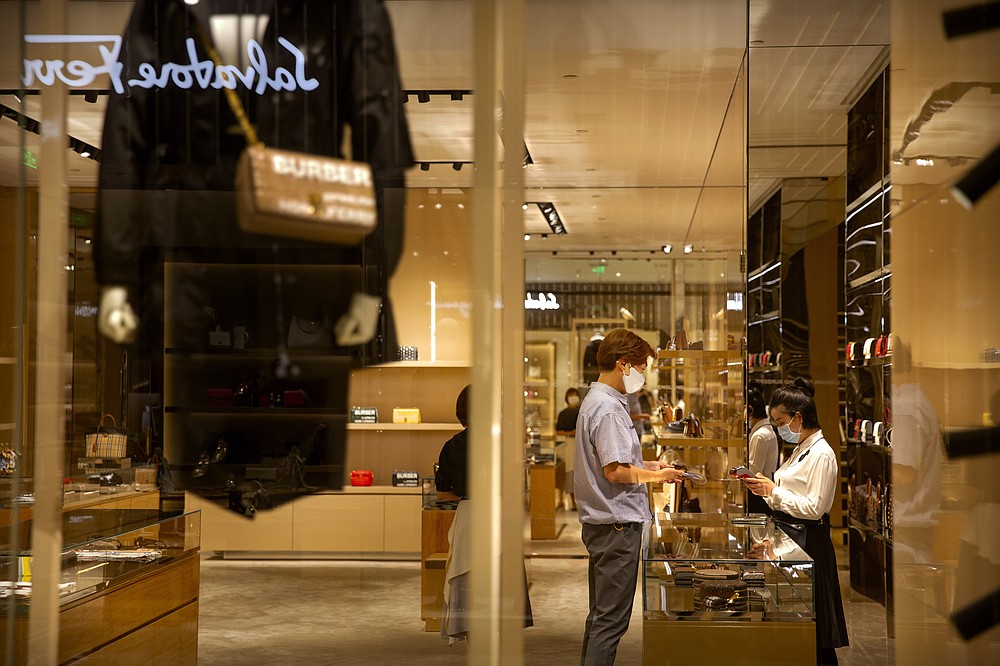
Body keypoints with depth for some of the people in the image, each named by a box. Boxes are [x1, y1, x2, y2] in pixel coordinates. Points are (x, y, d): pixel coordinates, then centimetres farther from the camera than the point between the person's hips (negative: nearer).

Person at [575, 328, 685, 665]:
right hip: (618, 523, -11)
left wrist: (647, 465, 14)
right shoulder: (609, 408, -17)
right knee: (611, 619, -5)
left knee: (600, 614, 17)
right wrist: (657, 476, -9)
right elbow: (615, 471, -22)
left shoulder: (594, 400, 15)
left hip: (600, 523, 11)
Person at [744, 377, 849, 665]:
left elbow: (814, 508, -21)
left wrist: (773, 490, -18)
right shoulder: (800, 450, 15)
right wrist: (765, 489, 2)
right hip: (788, 533, 10)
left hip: (808, 539, -10)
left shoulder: (822, 455, -15)